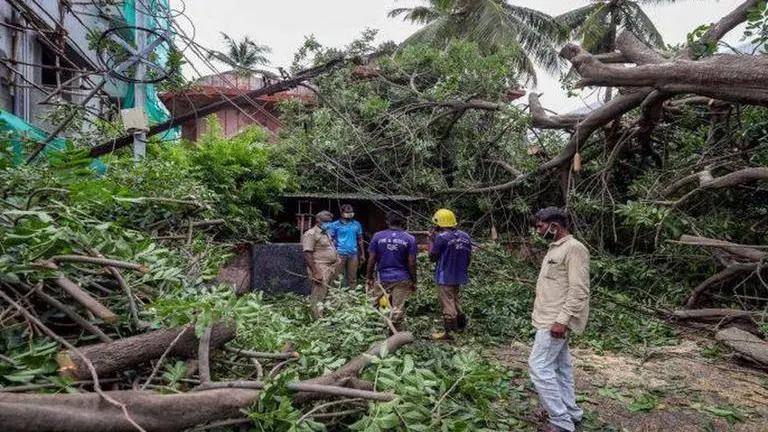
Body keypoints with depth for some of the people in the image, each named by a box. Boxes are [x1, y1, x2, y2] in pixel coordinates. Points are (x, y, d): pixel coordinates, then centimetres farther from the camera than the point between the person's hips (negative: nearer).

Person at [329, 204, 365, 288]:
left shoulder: (357, 225, 13)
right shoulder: (336, 225, 3)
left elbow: (360, 240, 17)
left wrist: (362, 254, 14)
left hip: (353, 254, 3)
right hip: (340, 254, -3)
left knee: (352, 278, 5)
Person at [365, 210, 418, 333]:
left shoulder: (377, 236, -1)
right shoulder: (410, 239, -2)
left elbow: (371, 260, -1)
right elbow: (411, 263, -3)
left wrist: (370, 278, 8)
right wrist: (414, 281, 6)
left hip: (382, 278, 0)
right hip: (402, 280, 0)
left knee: (376, 307, 9)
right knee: (398, 309, 5)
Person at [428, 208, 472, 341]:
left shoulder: (441, 237, -17)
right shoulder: (465, 236, 3)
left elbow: (432, 258, -10)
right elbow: (469, 257, 9)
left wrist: (431, 241, -1)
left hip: (445, 277, -7)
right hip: (459, 276, 7)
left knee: (447, 304, 1)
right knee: (455, 300, 22)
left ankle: (449, 332, 8)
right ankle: (460, 325, 30)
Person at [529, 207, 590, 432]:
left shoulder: (574, 248, -18)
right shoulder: (555, 247, 13)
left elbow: (579, 291, -23)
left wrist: (562, 320, -25)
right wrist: (540, 313, 20)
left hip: (556, 322, -10)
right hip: (550, 319, 10)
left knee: (539, 367, -8)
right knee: (560, 366, 16)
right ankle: (569, 413, 28)